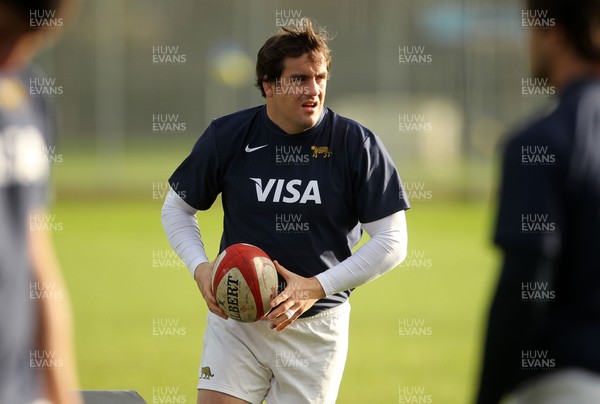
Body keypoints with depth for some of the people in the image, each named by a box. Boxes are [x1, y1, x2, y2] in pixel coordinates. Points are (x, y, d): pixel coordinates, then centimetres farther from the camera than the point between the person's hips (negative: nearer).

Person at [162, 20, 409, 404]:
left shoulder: (358, 145, -7)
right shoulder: (227, 136, -2)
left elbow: (391, 242, -6)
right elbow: (177, 207, 12)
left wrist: (318, 287, -14)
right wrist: (200, 267, -6)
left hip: (317, 327, -1)